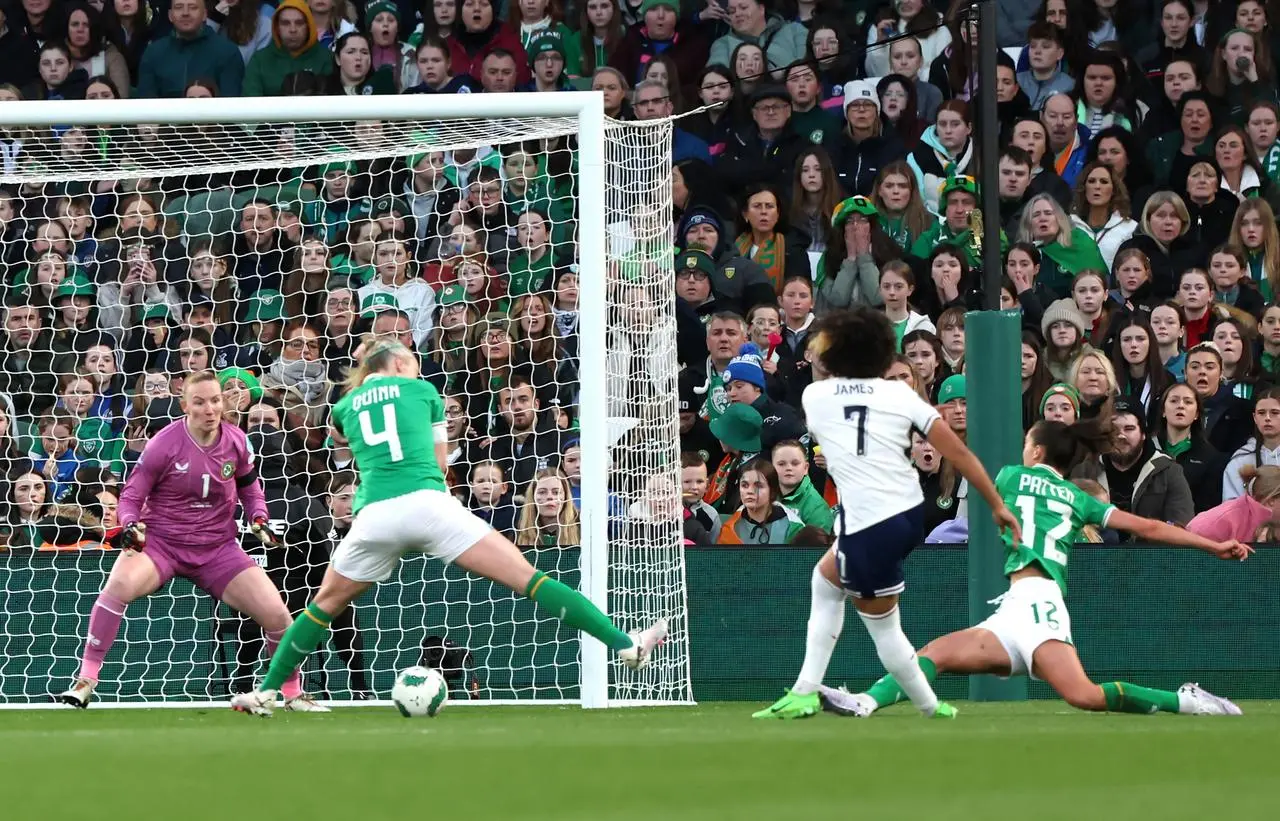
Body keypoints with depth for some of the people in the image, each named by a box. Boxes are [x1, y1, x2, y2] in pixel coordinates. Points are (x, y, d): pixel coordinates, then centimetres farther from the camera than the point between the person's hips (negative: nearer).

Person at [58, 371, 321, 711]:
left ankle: (293, 695, 18)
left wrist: (259, 520, -3)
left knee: (276, 614, -8)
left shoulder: (236, 442, -3)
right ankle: (85, 683, -25)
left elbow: (249, 488, 15)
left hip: (217, 548, 3)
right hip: (160, 540, -3)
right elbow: (132, 496, -7)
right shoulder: (165, 444, -15)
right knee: (119, 584, -34)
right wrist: (130, 525, -27)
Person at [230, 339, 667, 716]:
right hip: (429, 505, -2)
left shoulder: (344, 406, 21)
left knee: (325, 605, 23)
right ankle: (623, 643, -9)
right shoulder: (421, 390, 17)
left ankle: (266, 692, 18)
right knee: (528, 578, -4)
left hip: (374, 515, 2)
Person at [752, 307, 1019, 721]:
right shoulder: (900, 394, 3)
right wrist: (997, 505, 5)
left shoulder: (814, 396, 2)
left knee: (884, 629, 13)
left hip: (869, 528, -5)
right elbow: (957, 452, -2)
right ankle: (805, 692, 28)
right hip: (911, 515, 5)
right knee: (826, 579, 26)